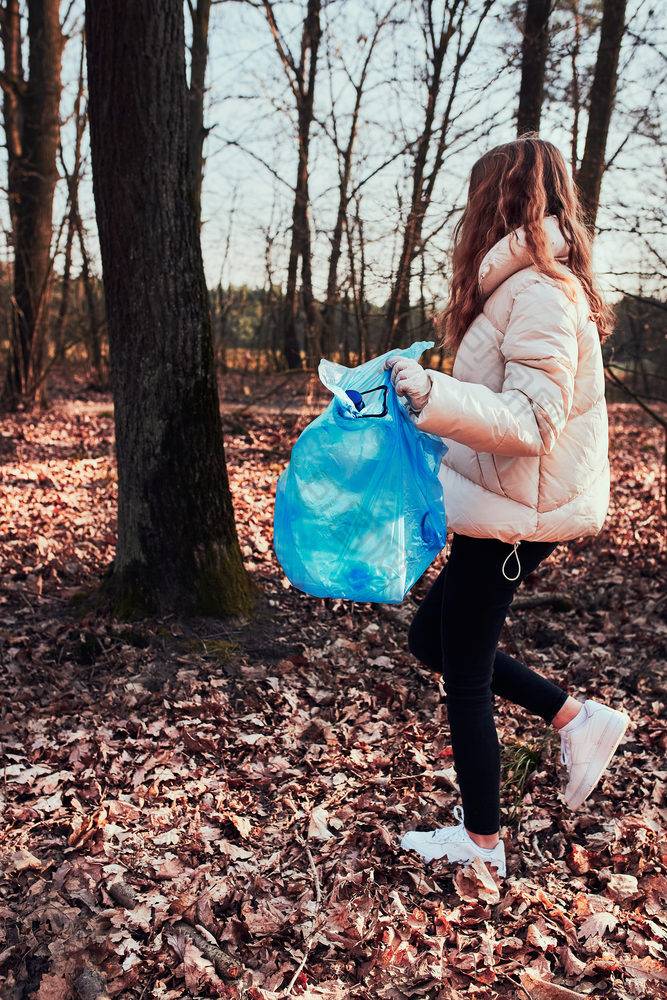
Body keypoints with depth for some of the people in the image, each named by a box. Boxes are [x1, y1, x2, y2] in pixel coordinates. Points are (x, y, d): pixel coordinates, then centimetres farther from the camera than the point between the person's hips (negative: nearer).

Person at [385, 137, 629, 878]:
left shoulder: (538, 291, -19)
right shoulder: (536, 284, 13)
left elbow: (531, 421, -26)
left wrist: (433, 395, -38)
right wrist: (435, 393, 26)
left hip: (511, 513, -10)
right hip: (506, 507, 10)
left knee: (465, 670, 3)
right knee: (433, 640, 18)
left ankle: (482, 842, 21)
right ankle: (577, 720, 20)